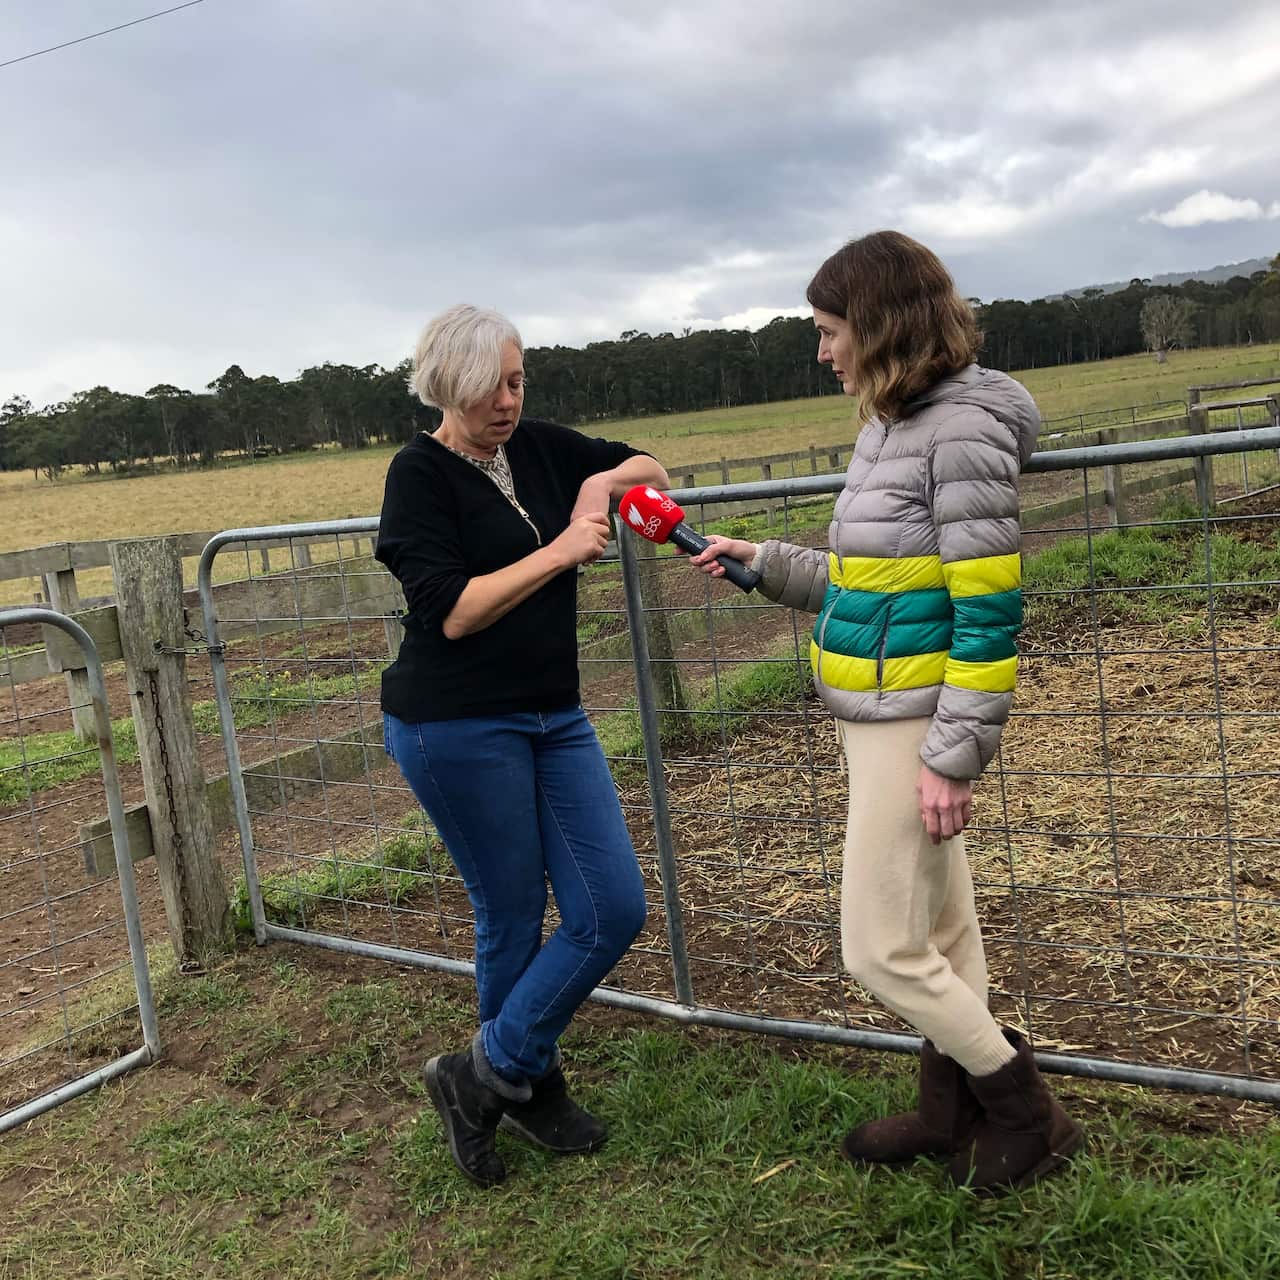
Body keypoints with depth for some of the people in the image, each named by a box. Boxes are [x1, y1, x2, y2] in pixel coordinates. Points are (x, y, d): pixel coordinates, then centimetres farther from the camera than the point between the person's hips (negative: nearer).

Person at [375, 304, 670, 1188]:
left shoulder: (539, 447, 8)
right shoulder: (421, 474, -9)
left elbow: (652, 470, 19)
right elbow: (453, 612, -19)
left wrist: (605, 481, -3)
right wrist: (560, 550, -21)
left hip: (553, 716, 7)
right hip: (458, 727, -6)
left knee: (616, 909, 2)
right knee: (513, 918, 4)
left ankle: (493, 1074, 19)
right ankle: (529, 1084, 29)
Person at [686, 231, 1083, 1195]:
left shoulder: (962, 427, -16)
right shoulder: (891, 423, 12)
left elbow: (989, 608, -20)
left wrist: (954, 757, -21)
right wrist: (765, 563, 12)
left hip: (915, 727, -9)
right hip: (880, 718, 9)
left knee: (882, 950, 1)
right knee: (939, 931, 20)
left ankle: (1027, 1116, 20)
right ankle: (952, 1112, 36)